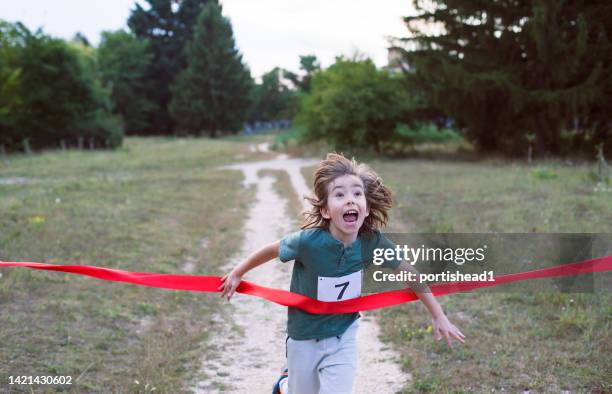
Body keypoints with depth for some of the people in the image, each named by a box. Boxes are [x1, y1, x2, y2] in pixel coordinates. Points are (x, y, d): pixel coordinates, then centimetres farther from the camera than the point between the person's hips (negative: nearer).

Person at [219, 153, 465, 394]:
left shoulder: (372, 242, -21)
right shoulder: (308, 241, -30)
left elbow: (409, 272, -5)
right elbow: (273, 249, -10)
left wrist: (439, 316, -1)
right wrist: (237, 273, 4)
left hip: (343, 338, 2)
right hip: (305, 339, -1)